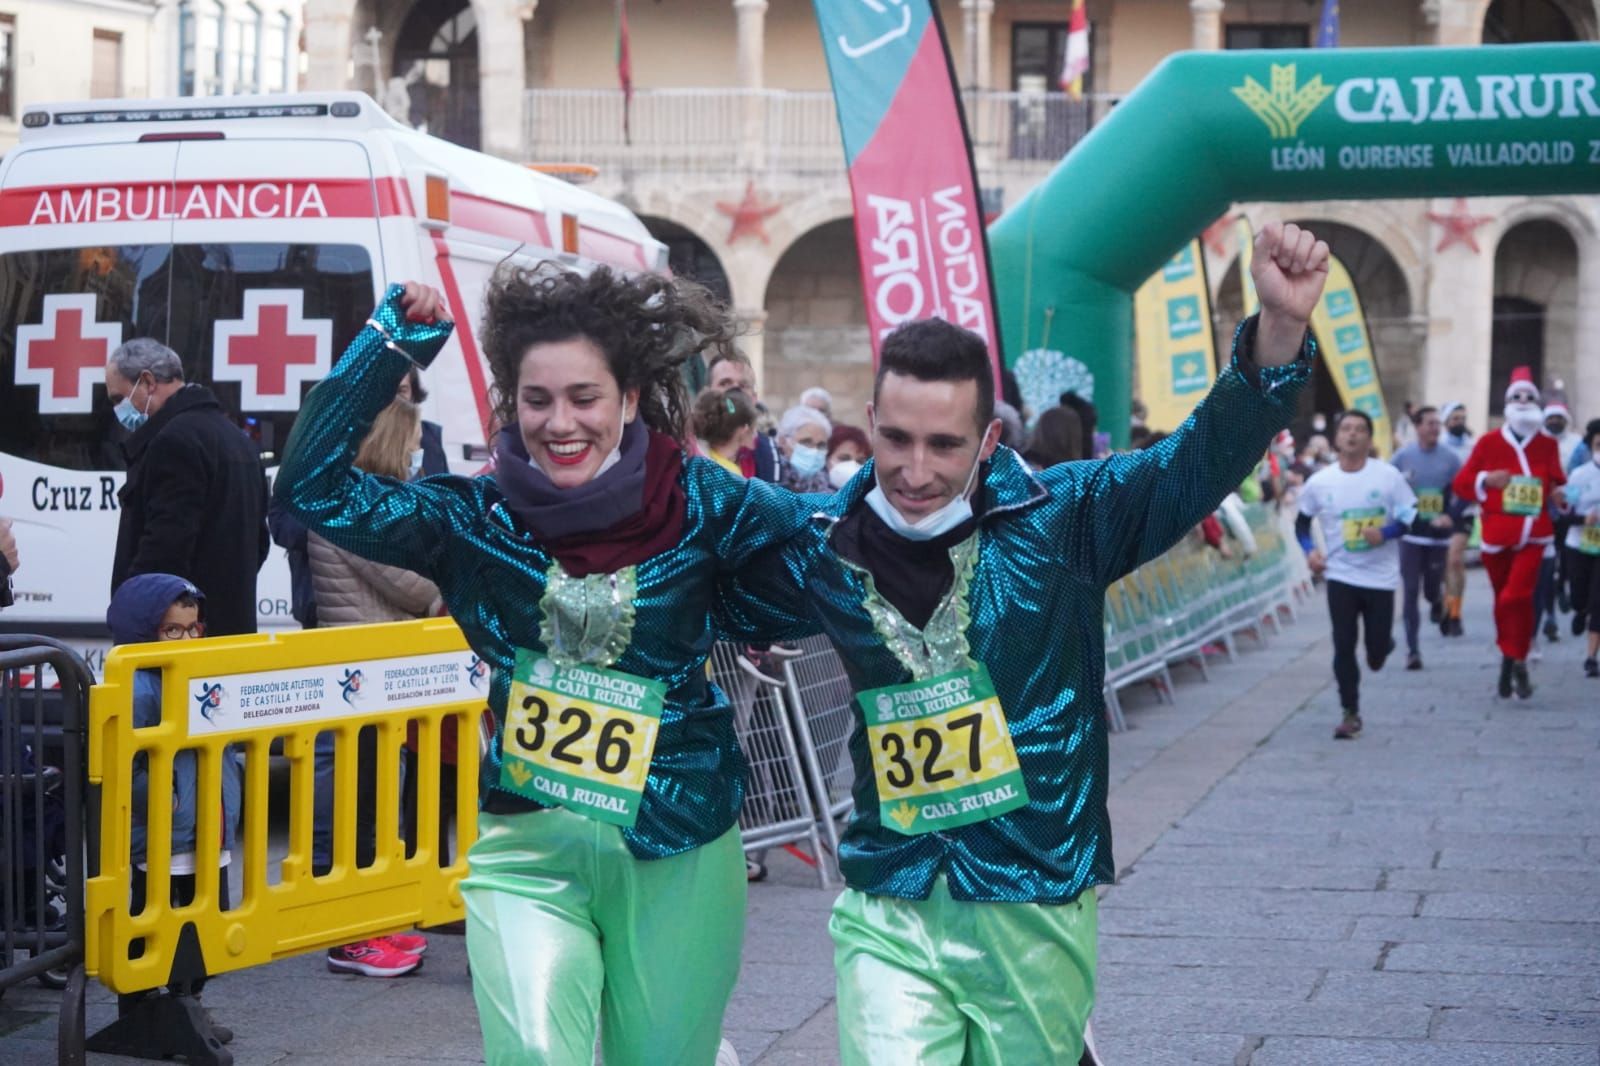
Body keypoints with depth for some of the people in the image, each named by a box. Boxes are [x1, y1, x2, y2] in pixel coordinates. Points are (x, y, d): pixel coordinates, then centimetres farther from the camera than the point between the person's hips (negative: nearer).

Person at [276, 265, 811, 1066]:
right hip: (529, 848, 0)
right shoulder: (475, 519, -4)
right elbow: (313, 486, -12)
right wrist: (393, 342, -13)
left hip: (680, 855, 1)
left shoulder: (699, 506, -4)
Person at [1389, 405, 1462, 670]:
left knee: (1432, 588, 4)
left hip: (1438, 534, 0)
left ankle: (1437, 601, 44)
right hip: (1410, 534, 0)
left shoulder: (1449, 458, -1)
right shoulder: (1403, 457, -1)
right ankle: (1412, 650, 0)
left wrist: (1451, 516, -12)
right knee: (1410, 591, -5)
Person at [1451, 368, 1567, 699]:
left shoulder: (1547, 445, 5)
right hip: (1497, 534, 1)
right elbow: (1462, 483, 2)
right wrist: (1486, 480, -17)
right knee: (1504, 599, 10)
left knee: (1516, 596, -16)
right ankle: (1512, 659, 26)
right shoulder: (1489, 442, 0)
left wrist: (1560, 494, -3)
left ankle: (1514, 662, -5)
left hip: (1533, 535, 0)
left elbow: (1556, 482, 19)